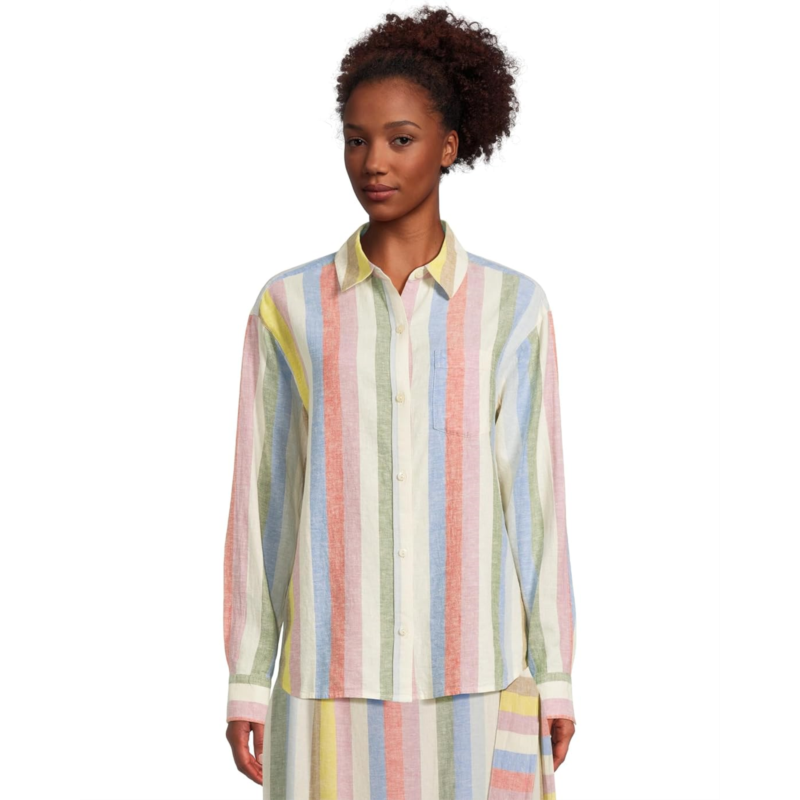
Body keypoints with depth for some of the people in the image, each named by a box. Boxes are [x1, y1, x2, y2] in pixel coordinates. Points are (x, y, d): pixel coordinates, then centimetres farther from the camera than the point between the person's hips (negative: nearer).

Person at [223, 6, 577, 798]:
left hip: (476, 679, 0)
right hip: (335, 678, 0)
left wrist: (554, 676, 2)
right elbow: (260, 495, 4)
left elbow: (533, 493, 3)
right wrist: (247, 680, 2)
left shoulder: (513, 307, 1)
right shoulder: (288, 306, 2)